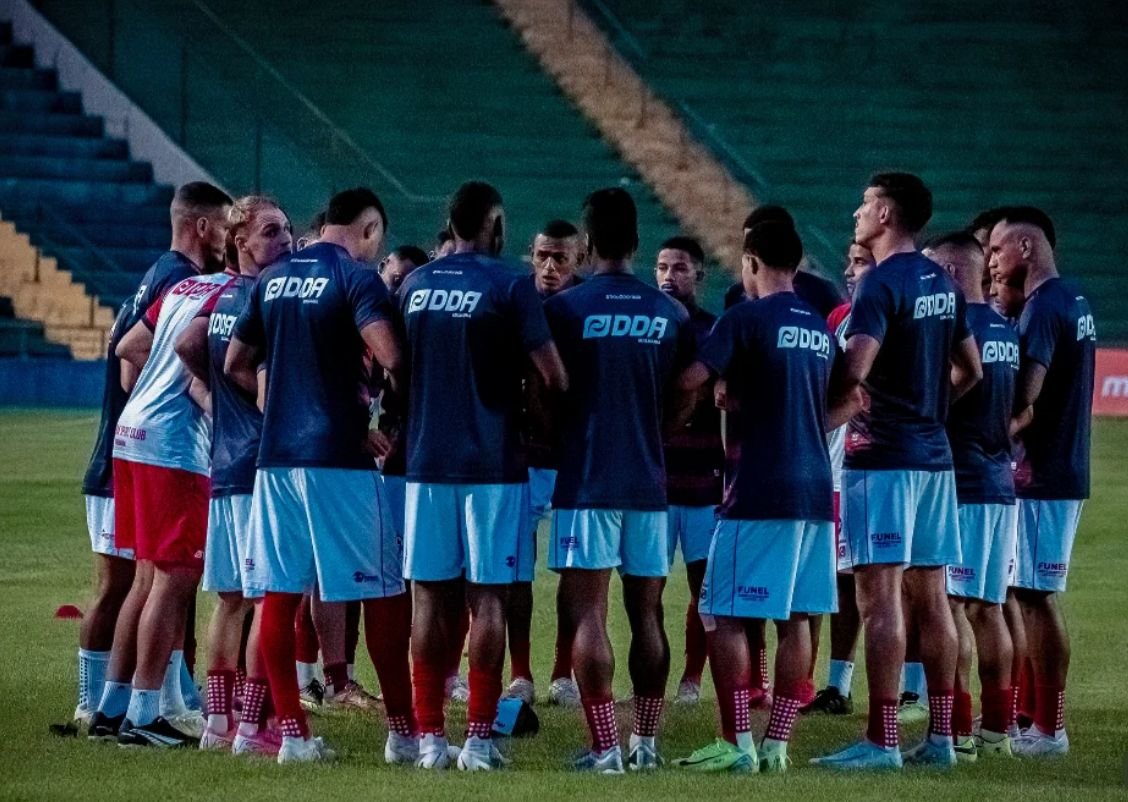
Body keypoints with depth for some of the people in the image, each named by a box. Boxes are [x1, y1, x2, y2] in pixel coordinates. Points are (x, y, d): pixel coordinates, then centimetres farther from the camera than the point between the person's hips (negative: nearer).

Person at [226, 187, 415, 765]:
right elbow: (389, 357, -22)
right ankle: (402, 732, 4)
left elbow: (236, 365, 18)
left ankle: (291, 732, 4)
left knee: (278, 593, 6)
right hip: (339, 456, -6)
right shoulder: (356, 278, -7)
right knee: (381, 591, 2)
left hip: (276, 453, 6)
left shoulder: (274, 279, 12)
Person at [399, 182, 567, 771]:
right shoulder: (509, 287, -8)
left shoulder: (413, 285, 7)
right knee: (487, 599, -1)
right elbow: (552, 374, -11)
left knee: (432, 599, 7)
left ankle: (430, 738, 6)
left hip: (426, 458, 4)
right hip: (492, 460, -4)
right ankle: (478, 739, -3)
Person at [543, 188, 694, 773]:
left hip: (586, 479, -4)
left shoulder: (565, 309, -7)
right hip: (648, 481, 4)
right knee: (646, 614, 11)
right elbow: (682, 400, 8)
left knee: (586, 612, -3)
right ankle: (646, 741, 14)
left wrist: (549, 435, 16)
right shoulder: (671, 315, 5)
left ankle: (605, 746, -10)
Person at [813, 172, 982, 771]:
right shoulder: (942, 284, 13)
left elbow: (853, 373, -23)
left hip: (882, 455, -9)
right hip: (934, 455, 9)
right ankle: (940, 737, 13)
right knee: (929, 597, 11)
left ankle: (881, 740, -10)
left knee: (879, 598, -8)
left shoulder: (882, 284, -13)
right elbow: (969, 370, 21)